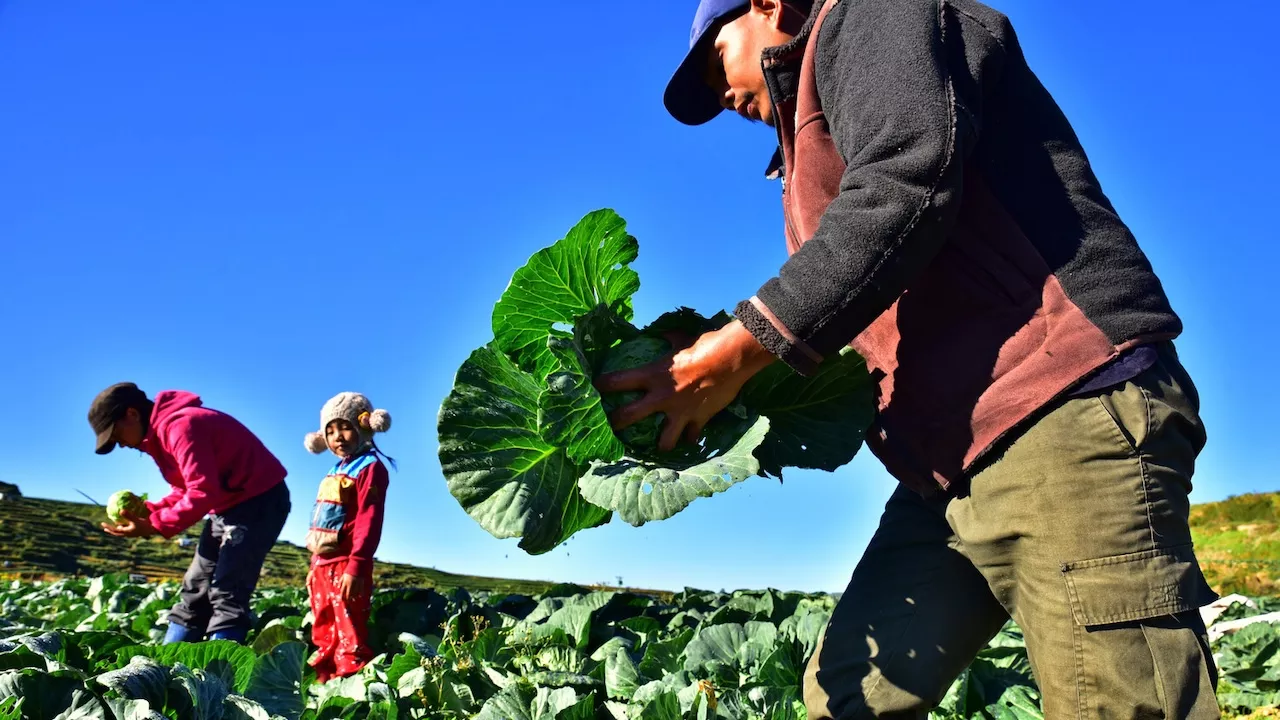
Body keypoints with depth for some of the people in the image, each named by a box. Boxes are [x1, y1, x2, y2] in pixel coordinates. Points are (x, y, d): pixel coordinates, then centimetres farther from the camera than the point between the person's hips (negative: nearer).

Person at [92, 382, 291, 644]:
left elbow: (204, 493, -28)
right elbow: (187, 489, 14)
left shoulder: (179, 426, -22)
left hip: (259, 500, -11)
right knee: (195, 590, 13)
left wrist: (154, 526, -23)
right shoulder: (160, 433, 11)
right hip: (229, 503, 11)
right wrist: (147, 512, -2)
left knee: (227, 593, -15)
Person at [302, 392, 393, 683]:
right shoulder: (336, 471, 18)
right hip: (323, 564, 9)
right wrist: (315, 564, 20)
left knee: (350, 640, -8)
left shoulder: (370, 468, -9)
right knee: (323, 638, 15)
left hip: (346, 564, -9)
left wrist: (356, 566, -24)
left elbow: (369, 521, -18)